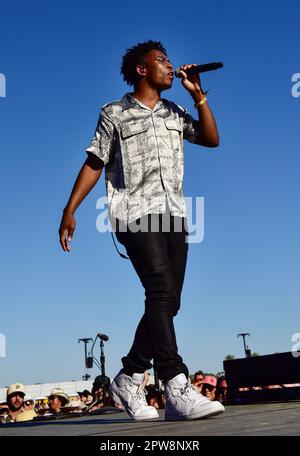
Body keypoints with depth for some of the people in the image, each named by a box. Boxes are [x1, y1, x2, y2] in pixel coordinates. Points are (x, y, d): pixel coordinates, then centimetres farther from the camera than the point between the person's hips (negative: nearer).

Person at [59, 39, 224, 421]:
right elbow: (93, 164, 6)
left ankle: (128, 380, 15)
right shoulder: (115, 113, 10)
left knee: (166, 302, 1)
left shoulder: (175, 114, 23)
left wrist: (198, 96, 9)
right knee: (161, 294, -20)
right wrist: (69, 210, -2)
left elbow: (212, 139, 15)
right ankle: (178, 390, -24)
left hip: (173, 214, 6)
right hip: (136, 213, -6)